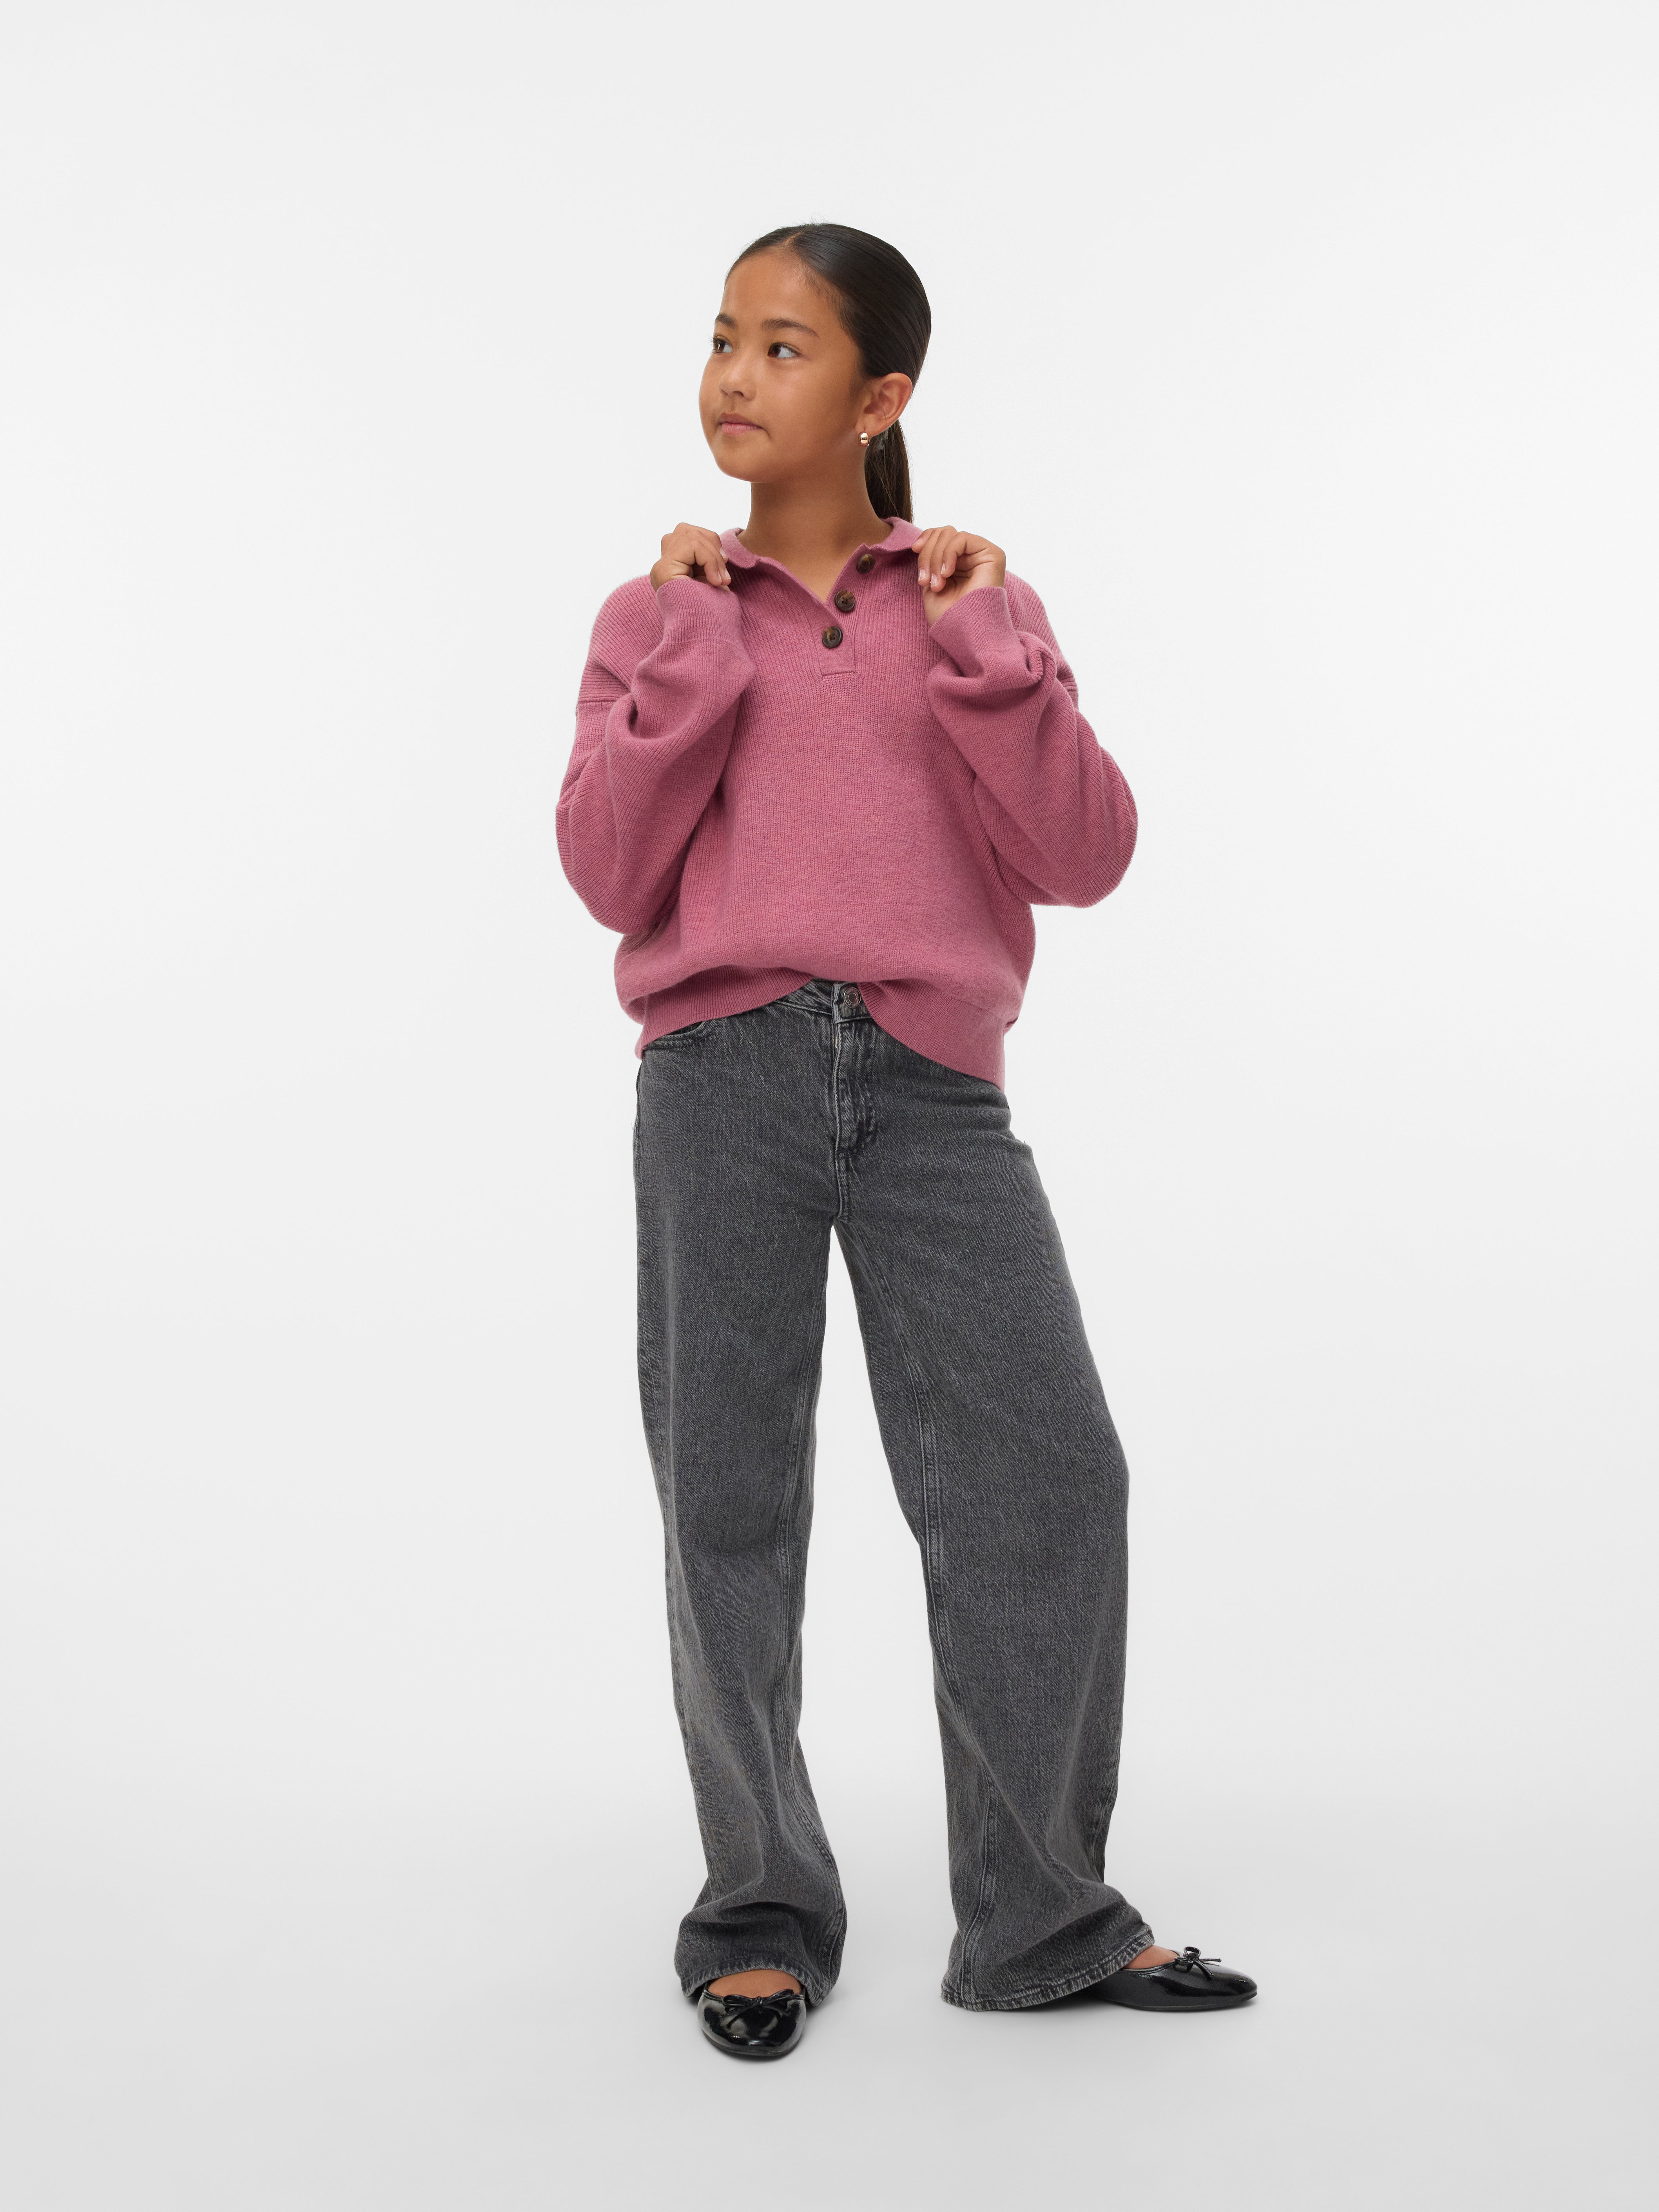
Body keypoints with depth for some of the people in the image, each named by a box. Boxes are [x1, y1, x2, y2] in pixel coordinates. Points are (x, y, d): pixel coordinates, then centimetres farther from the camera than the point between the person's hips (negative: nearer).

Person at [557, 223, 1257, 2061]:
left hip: (932, 1087, 0)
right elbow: (612, 879, 0)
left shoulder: (974, 600, 11)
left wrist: (984, 649, -7)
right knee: (728, 1502, 4)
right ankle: (762, 1912, 23)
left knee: (1053, 1478, -3)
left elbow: (1085, 859, 1)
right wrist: (695, 653, -6)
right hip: (724, 1077, 0)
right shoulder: (659, 612, 11)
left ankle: (1041, 1914, 16)